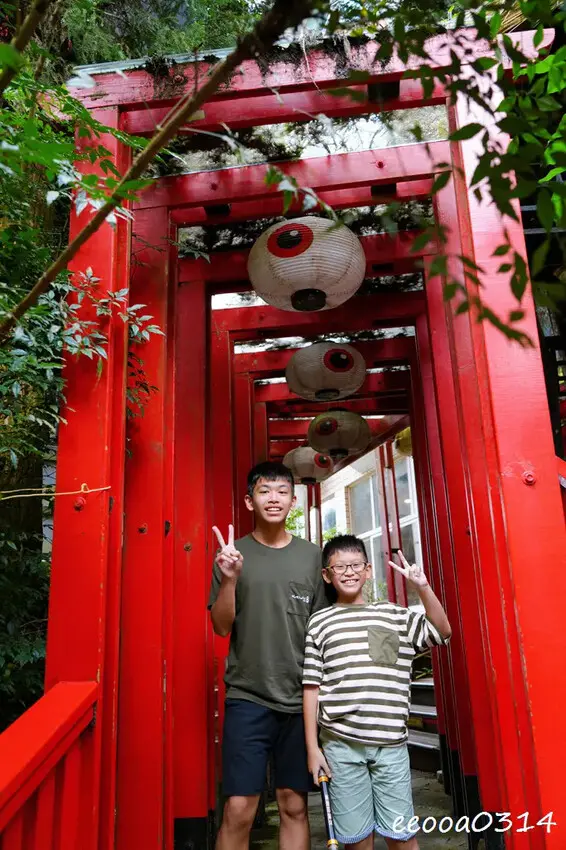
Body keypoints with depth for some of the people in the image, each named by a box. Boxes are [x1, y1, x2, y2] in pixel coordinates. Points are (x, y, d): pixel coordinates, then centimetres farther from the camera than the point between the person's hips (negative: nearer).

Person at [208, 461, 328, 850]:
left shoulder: (312, 555, 4)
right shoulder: (234, 553, 0)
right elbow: (221, 626, -3)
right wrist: (229, 578, -20)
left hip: (300, 700, 2)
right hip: (247, 698, -1)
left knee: (295, 805, 10)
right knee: (238, 810, -1)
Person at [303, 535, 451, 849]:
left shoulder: (395, 615, 8)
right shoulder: (320, 623, 3)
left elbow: (441, 631, 4)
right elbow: (311, 687, 3)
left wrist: (422, 586, -8)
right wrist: (312, 747, 1)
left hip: (391, 743, 1)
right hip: (340, 744, -1)